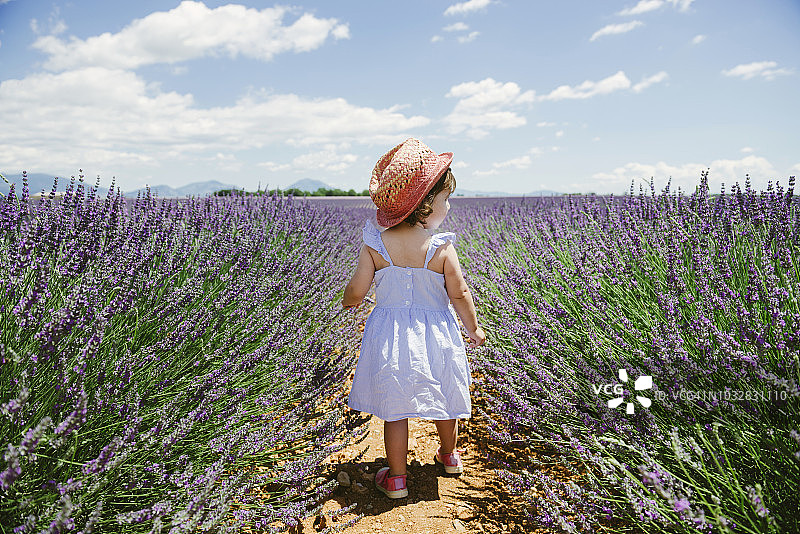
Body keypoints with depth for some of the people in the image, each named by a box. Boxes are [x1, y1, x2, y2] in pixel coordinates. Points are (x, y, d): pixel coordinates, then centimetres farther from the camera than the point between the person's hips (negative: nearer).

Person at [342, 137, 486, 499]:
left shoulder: (375, 245, -11)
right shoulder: (442, 247, -16)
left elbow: (355, 293, -7)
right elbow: (459, 294, -10)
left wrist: (346, 300, 17)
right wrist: (473, 328, 7)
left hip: (389, 335, 1)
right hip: (435, 335, 0)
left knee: (395, 409, 12)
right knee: (443, 402, 22)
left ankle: (396, 478, 23)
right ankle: (449, 456, 45)